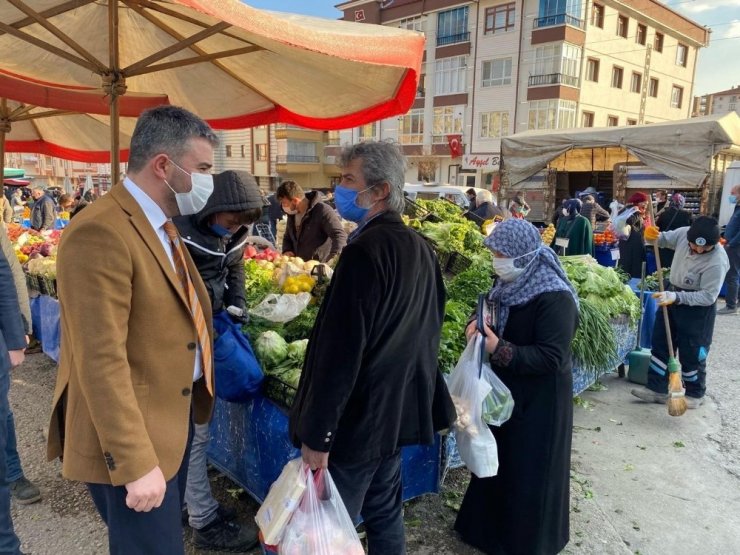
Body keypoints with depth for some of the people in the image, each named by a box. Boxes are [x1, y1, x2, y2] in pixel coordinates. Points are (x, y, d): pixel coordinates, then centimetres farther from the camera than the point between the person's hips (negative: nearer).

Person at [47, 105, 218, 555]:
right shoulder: (100, 233, -23)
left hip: (177, 418, 9)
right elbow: (101, 361, -26)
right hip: (132, 439, -9)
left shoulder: (161, 226, 8)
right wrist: (135, 463, -24)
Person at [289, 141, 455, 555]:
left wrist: (316, 435, -18)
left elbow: (340, 354, -25)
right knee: (385, 513, 22)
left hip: (358, 417, -8)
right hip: (399, 408, 9)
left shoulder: (365, 252, -24)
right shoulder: (420, 247, 5)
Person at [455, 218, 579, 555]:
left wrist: (499, 350, -31)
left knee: (529, 473, 9)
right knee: (498, 461, 21)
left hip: (539, 403, -8)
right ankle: (490, 527, 42)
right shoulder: (509, 285, 2)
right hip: (505, 391, 8)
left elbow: (553, 359, -26)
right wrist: (479, 326, -7)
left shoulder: (554, 298, -24)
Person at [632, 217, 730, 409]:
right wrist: (652, 236, -18)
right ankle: (658, 389, 22)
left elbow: (708, 296, -26)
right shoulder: (684, 234, -14)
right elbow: (664, 239, 5)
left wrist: (676, 297, -36)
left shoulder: (717, 262, -30)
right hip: (674, 296, 7)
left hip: (697, 308, -7)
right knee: (660, 344, 11)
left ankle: (695, 394, 29)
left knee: (691, 353, 6)